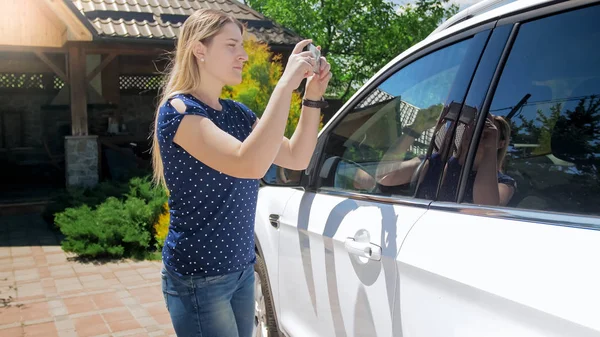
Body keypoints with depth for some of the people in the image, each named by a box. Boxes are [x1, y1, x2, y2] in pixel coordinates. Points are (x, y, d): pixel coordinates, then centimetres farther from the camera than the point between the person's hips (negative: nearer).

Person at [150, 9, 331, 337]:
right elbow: (250, 164, -32)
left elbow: (297, 158, 7)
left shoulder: (237, 113, 8)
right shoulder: (178, 110, -16)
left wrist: (312, 96, -5)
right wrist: (286, 82, -29)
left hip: (241, 270, 7)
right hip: (198, 278, -7)